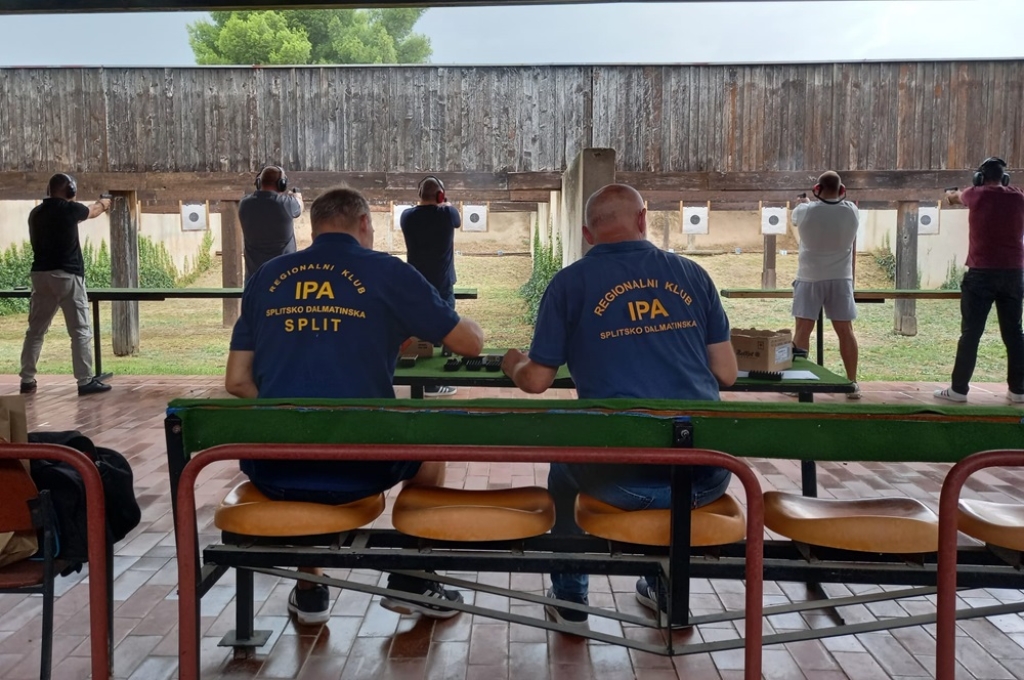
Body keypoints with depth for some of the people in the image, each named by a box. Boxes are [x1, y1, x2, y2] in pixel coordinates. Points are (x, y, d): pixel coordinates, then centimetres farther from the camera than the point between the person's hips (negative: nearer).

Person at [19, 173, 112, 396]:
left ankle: (27, 380, 15)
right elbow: (92, 212, 14)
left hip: (40, 275, 6)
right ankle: (85, 381, -2)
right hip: (67, 275, -6)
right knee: (80, 331, -1)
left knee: (35, 330, 12)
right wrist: (103, 204, 37)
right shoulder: (69, 209, -7)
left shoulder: (36, 213, 8)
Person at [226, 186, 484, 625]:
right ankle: (411, 580, 33)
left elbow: (237, 382, 9)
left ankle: (308, 590, 39)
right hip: (358, 469, -3)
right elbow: (471, 344, 5)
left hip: (274, 472, 3)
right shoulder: (387, 272, -1)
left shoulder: (267, 277, 9)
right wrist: (463, 323, 29)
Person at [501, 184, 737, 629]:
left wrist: (513, 364, 26)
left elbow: (537, 381, 3)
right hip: (706, 476, 3)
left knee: (564, 463, 32)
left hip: (623, 477, -2)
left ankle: (569, 599, 38)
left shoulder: (571, 282, 0)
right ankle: (666, 589, 46)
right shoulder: (691, 274, 7)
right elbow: (726, 373, 7)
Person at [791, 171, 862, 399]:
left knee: (803, 329, 3)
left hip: (810, 277, -1)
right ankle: (852, 383, 8)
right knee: (845, 331, 5)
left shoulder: (805, 212, -9)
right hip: (840, 277, 2)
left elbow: (794, 218, 16)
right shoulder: (851, 211, -3)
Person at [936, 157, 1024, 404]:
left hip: (982, 273, -3)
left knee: (970, 333, -1)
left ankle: (958, 389, 0)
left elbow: (956, 197, 24)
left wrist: (951, 194, 48)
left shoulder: (976, 195, 0)